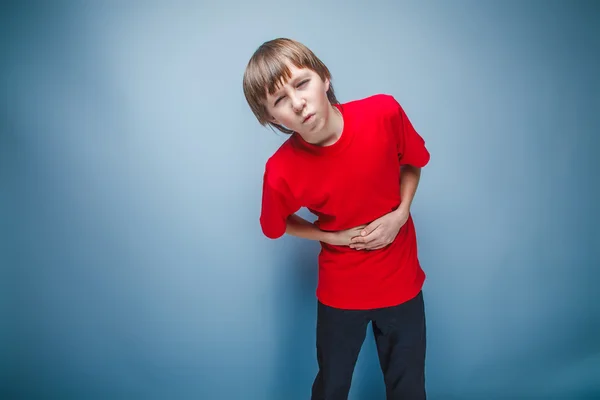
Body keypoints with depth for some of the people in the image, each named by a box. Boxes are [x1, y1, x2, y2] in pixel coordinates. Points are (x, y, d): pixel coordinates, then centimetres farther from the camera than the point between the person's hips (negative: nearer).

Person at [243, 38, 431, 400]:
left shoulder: (385, 113, -21)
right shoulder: (282, 172, -24)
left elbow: (412, 163, 1)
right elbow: (279, 224, -1)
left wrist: (400, 214, -14)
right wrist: (333, 237, -14)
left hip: (401, 281, 2)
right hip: (341, 292, -1)